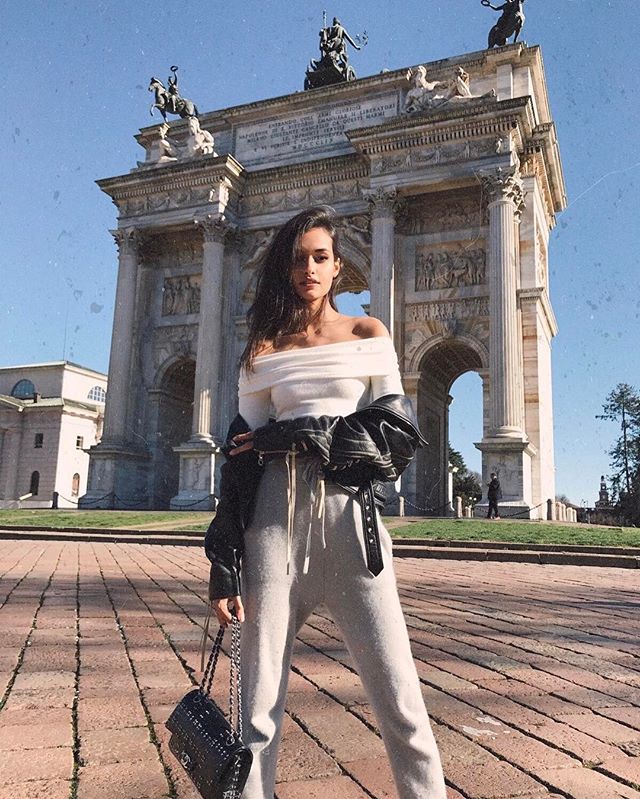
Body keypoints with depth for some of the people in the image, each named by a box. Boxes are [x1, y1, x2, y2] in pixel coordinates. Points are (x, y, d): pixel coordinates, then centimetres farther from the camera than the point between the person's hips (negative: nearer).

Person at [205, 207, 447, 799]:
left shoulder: (368, 334, 10)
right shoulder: (264, 349, 12)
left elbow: (396, 433, 0)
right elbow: (241, 456, 6)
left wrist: (289, 438, -8)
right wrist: (224, 569, -1)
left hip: (350, 512, -1)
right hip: (274, 515, 1)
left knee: (399, 696, -2)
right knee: (259, 698, 3)